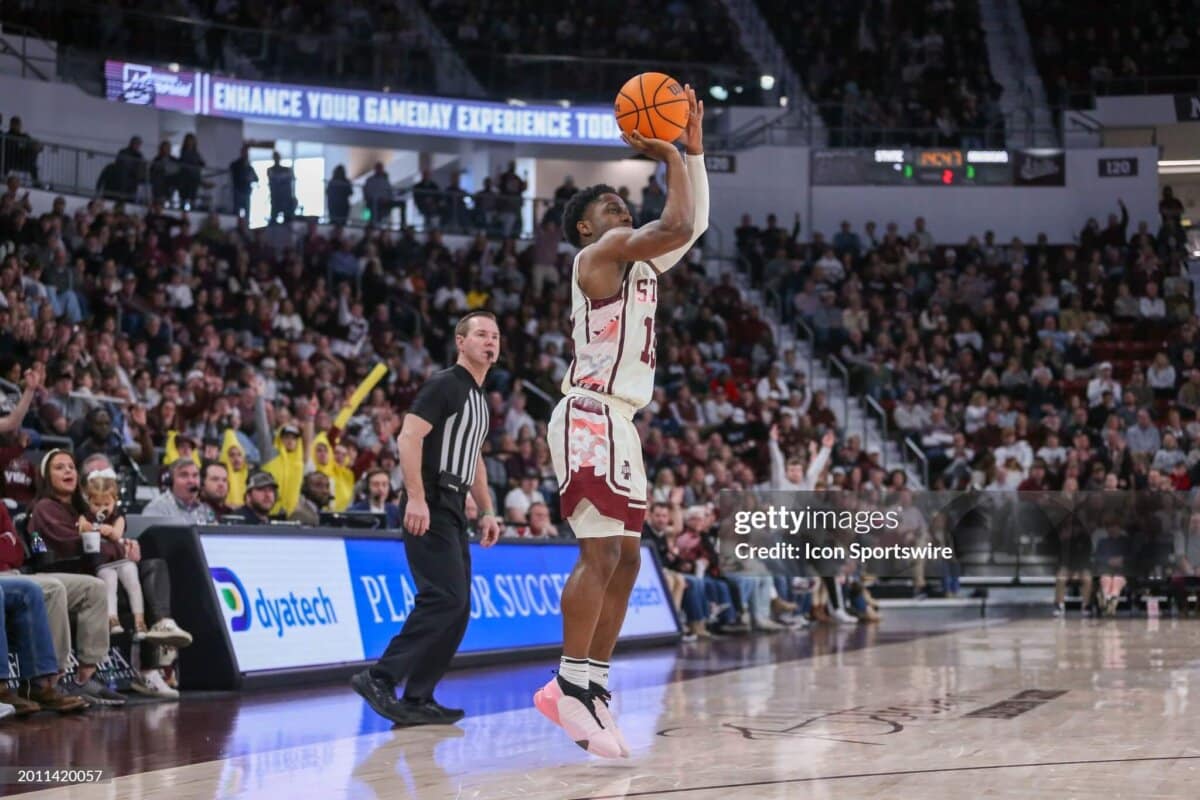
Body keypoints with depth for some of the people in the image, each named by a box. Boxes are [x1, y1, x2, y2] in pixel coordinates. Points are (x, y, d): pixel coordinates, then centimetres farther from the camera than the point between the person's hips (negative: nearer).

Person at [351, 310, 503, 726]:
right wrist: (416, 498, -25)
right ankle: (380, 678, -15)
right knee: (445, 598, -18)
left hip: (452, 511, 10)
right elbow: (409, 437, -17)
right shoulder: (445, 384, -7)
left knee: (457, 607, 6)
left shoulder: (479, 399, 21)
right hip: (429, 508, -10)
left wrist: (487, 512, 21)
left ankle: (417, 699, 8)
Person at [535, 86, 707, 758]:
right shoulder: (601, 252, -6)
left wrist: (694, 147, 19)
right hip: (591, 419, -10)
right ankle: (571, 686, -15)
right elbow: (678, 226, -20)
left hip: (621, 424, 10)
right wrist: (670, 157, -7)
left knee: (625, 560, 7)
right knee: (601, 553, -15)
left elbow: (695, 223, 27)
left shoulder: (641, 263, 20)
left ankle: (594, 687, 9)